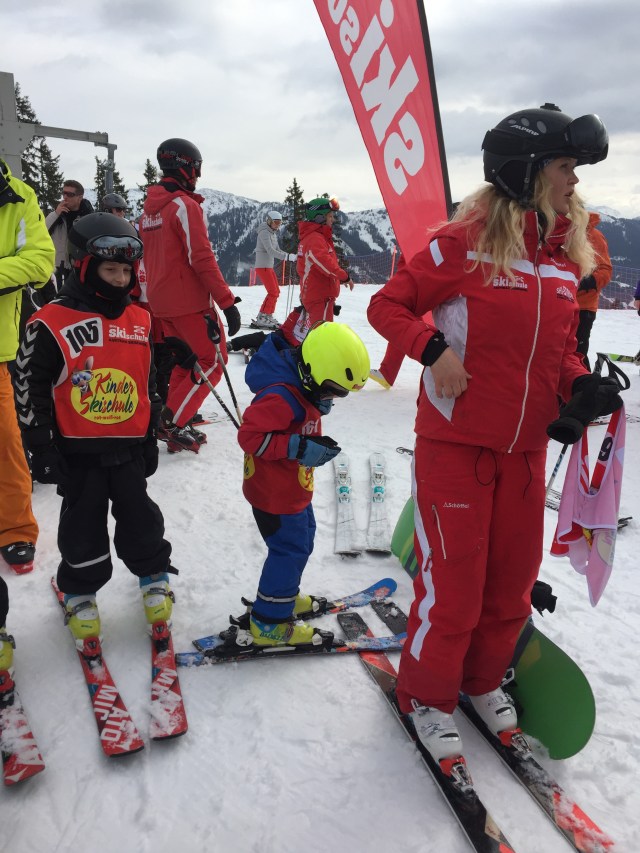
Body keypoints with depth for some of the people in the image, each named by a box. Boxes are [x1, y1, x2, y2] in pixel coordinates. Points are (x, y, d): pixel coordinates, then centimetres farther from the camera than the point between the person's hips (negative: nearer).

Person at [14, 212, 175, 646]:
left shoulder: (141, 321, 4)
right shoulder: (51, 323, -11)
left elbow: (152, 384, 13)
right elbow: (32, 390, -8)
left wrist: (151, 437, 13)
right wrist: (43, 448, -7)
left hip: (129, 447, 3)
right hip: (77, 449, -3)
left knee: (140, 519, 13)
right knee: (83, 528, 10)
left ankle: (154, 577, 34)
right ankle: (80, 592, 31)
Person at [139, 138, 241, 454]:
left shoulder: (150, 208, 13)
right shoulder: (185, 205, -14)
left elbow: (145, 259, 19)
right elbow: (202, 258, -21)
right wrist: (227, 301, -20)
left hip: (161, 301, 9)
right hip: (190, 300, -9)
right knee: (213, 360, 0)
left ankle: (175, 426, 15)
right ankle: (172, 422, -6)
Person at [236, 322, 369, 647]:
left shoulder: (301, 385, -1)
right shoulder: (281, 396, -31)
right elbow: (250, 436, -33)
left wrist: (317, 407, -4)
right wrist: (300, 448, -35)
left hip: (293, 488, 10)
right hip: (275, 494, -10)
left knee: (302, 540, 24)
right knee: (290, 552, 0)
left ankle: (282, 595, 44)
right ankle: (269, 624, 15)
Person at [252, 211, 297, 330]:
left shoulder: (273, 234, 14)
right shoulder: (264, 232, -14)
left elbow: (278, 251, 14)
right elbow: (271, 251, -25)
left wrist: (293, 256, -1)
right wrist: (289, 257, -31)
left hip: (269, 267, 9)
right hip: (262, 266, -9)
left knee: (275, 292, 13)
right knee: (273, 293, -11)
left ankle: (266, 316, 21)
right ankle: (262, 319, -9)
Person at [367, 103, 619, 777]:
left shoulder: (567, 258, 7)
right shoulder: (466, 243, -11)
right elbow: (387, 305, -6)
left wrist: (580, 386, -3)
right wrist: (432, 348, -23)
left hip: (526, 447, 6)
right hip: (456, 439, -6)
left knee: (514, 577, 16)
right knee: (454, 581, 2)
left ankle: (481, 680, 41)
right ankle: (426, 696, 27)